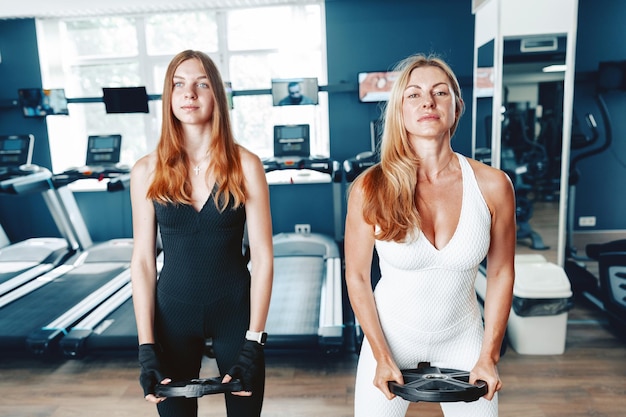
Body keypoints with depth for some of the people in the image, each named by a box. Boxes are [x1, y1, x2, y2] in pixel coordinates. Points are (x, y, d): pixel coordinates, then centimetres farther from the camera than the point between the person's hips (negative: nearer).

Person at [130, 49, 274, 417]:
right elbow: (143, 261, -2)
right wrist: (147, 348, -5)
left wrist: (253, 343, -11)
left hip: (235, 310, -1)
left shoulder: (245, 165, -9)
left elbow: (263, 256, -9)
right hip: (173, 314, 2)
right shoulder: (147, 171, -5)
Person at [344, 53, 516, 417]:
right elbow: (357, 277, -8)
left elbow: (501, 272, -3)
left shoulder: (493, 185, -14)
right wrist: (382, 357, -10)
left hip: (462, 337, 2)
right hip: (390, 335, -1)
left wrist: (489, 356, -3)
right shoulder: (371, 188, -17)